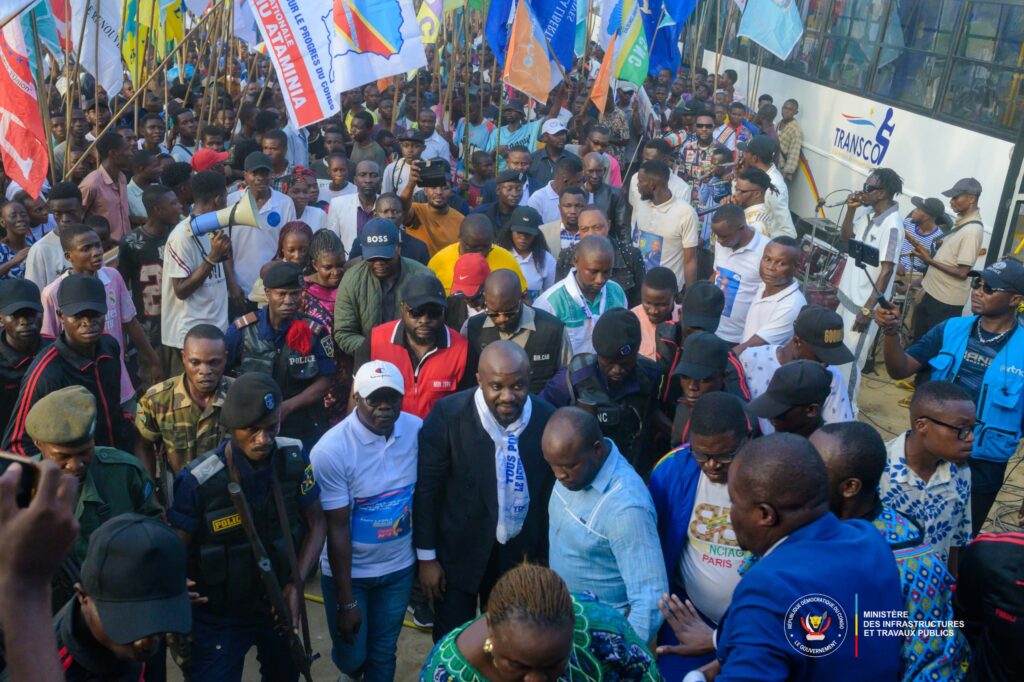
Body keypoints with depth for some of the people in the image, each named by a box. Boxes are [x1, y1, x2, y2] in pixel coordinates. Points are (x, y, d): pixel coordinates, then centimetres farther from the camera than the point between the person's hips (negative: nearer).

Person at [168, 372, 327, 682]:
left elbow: (316, 523, -6)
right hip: (219, 616, -4)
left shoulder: (295, 459, -16)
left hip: (279, 604, 4)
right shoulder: (198, 481, -26)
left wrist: (297, 584, -16)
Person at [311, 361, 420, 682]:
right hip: (348, 570, -2)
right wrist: (346, 601, -11)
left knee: (384, 652, 15)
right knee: (351, 655, 14)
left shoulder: (417, 430, -12)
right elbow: (337, 528, -17)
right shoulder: (330, 450, -22)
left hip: (400, 566, 3)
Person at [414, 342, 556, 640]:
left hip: (519, 554, 2)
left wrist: (542, 555, 5)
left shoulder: (548, 419, -14)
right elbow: (426, 488, -12)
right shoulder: (448, 415, -21)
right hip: (457, 551, -2)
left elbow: (551, 493, -2)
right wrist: (426, 557, -8)